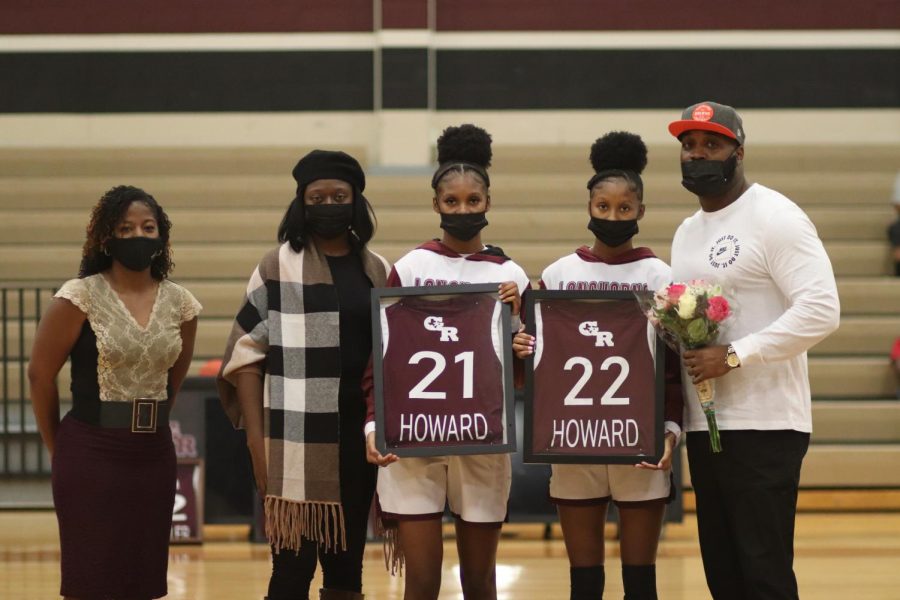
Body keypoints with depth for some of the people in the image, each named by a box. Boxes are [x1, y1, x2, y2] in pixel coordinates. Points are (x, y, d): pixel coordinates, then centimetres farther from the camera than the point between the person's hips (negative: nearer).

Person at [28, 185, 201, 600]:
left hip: (153, 456, 4)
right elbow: (41, 374, -3)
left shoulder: (180, 304, 5)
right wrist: (58, 447, 4)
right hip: (91, 456, -4)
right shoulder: (80, 297, -8)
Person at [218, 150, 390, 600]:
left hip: (360, 437, 4)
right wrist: (256, 440, -8)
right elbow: (247, 355, -2)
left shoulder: (378, 271, 11)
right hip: (296, 441, -4)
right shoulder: (278, 267, 0)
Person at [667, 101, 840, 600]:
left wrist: (733, 355, -20)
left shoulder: (774, 218, -9)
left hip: (764, 426, -8)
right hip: (704, 426, 8)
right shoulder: (686, 232, 17)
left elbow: (821, 310, -18)